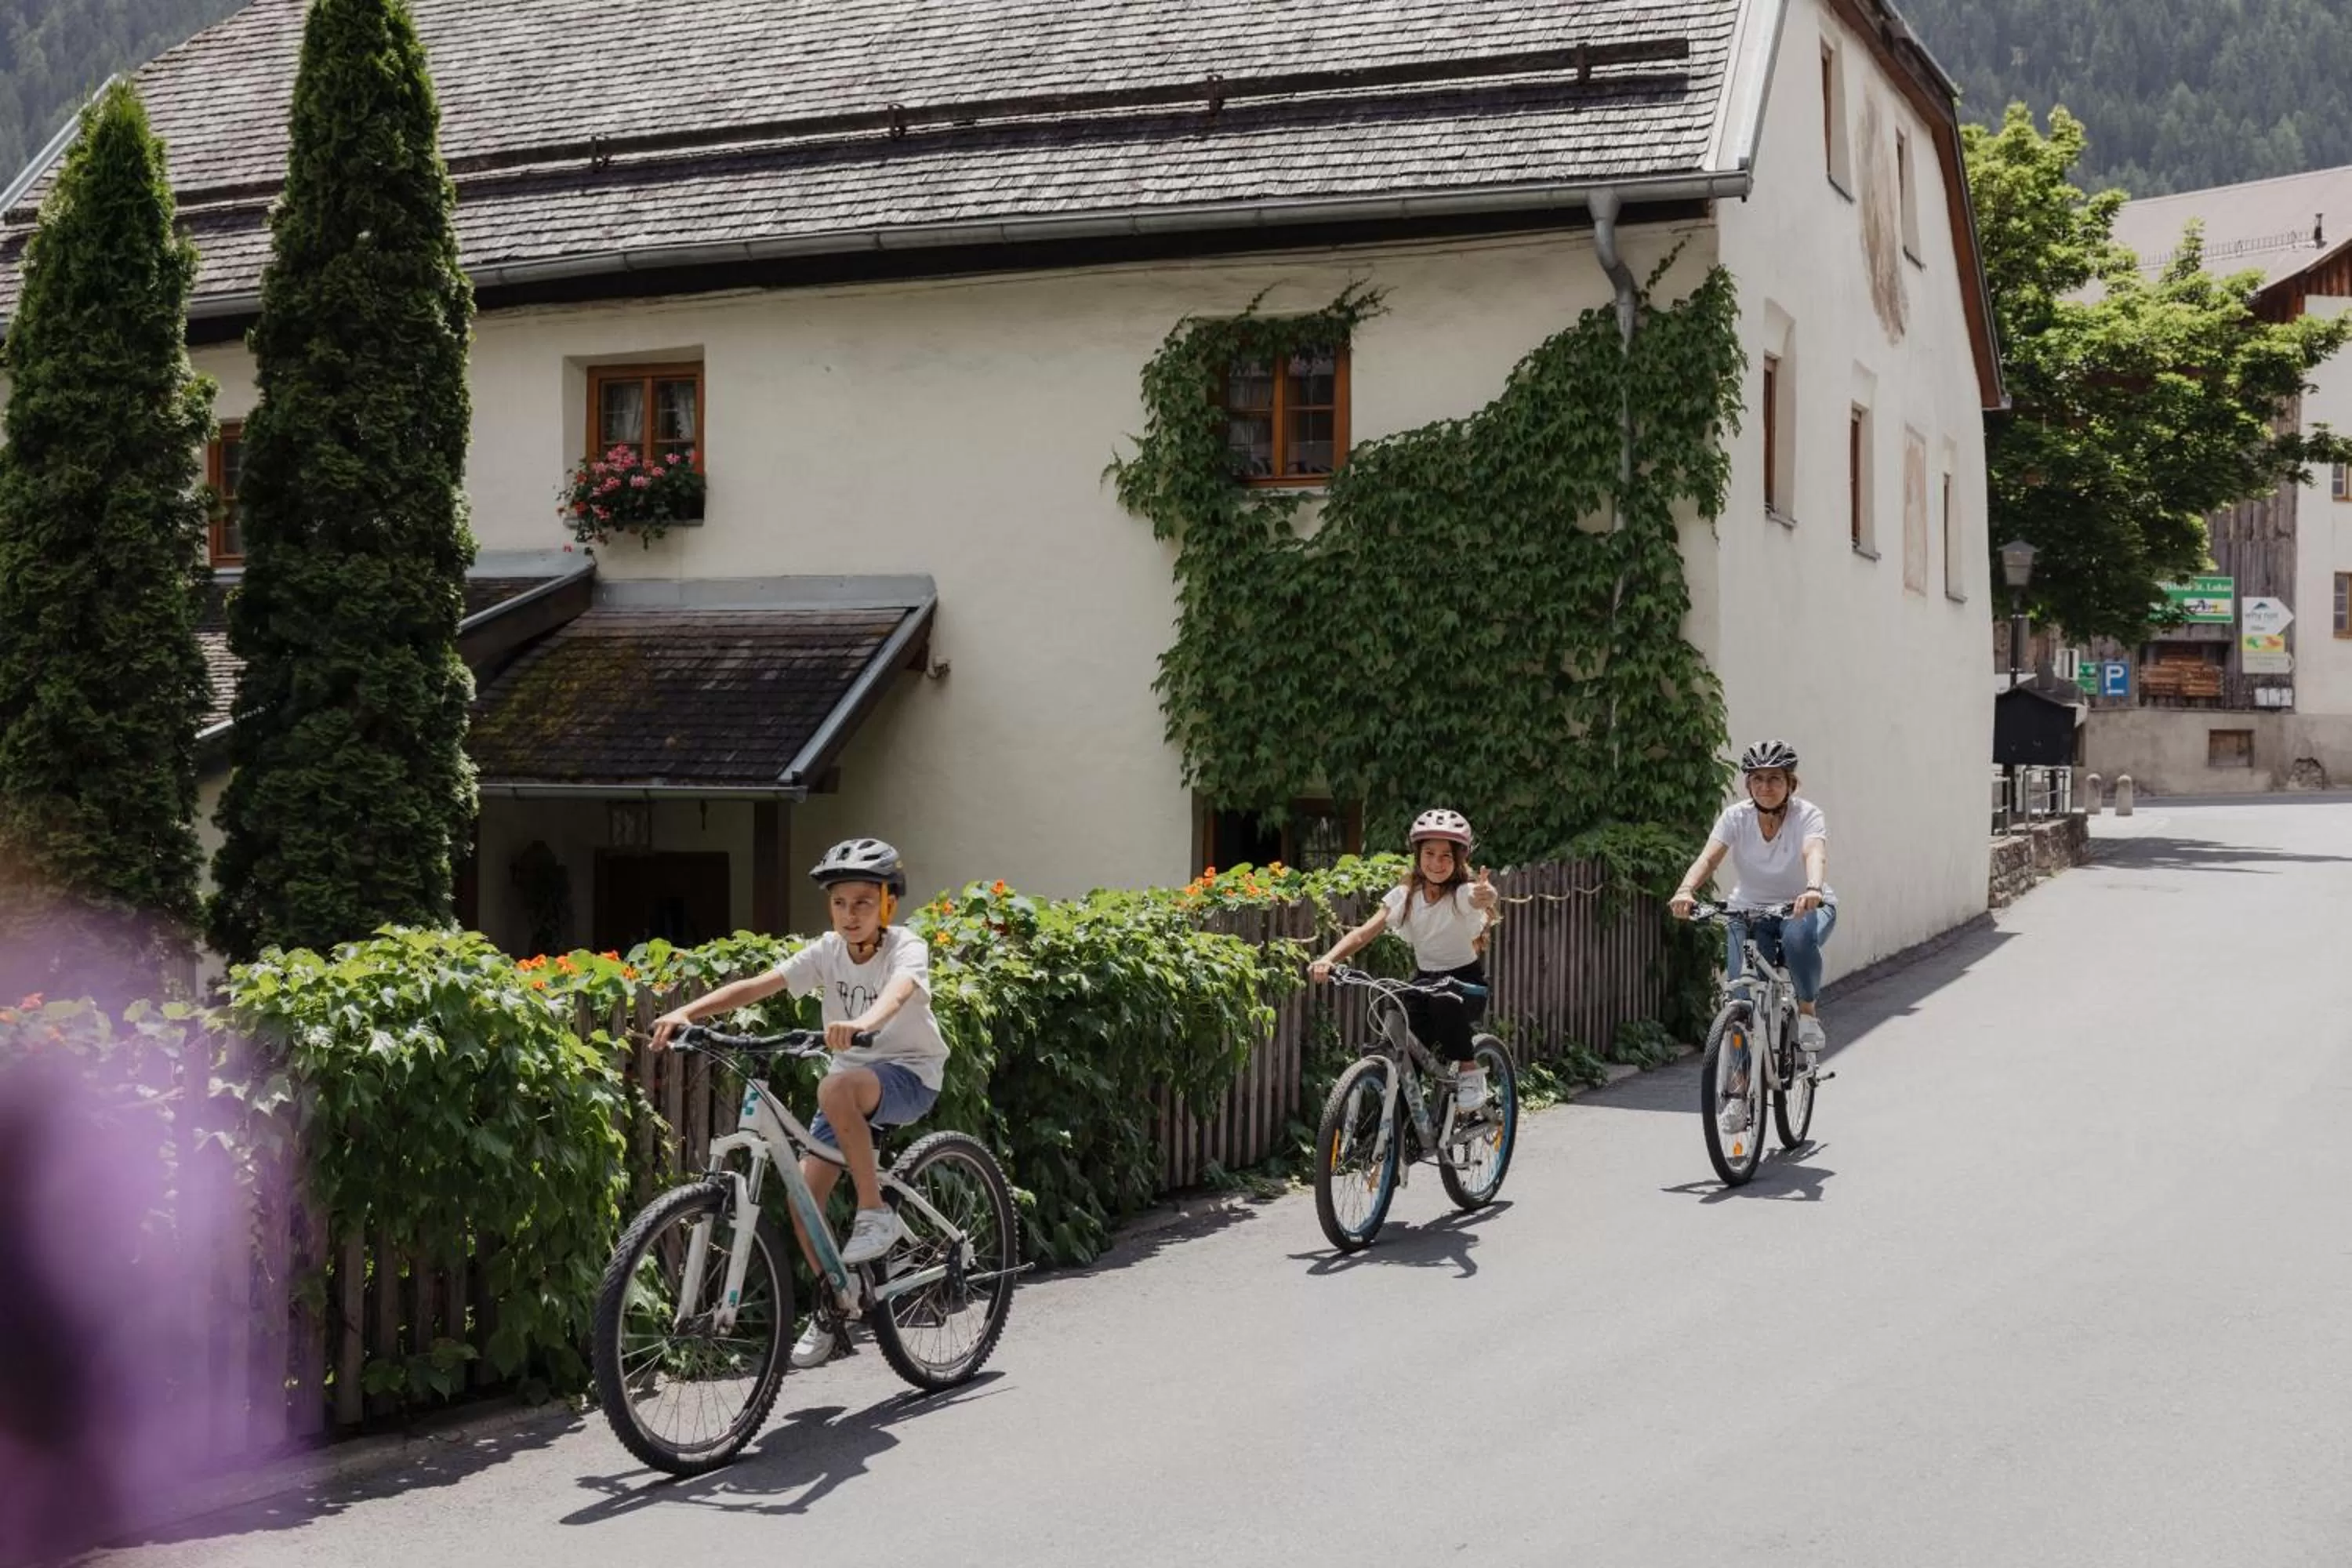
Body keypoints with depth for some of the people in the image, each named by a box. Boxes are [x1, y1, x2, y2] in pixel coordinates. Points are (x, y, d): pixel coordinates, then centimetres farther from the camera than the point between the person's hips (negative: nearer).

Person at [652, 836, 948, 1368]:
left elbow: (898, 991, -41)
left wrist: (862, 1023, -63)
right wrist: (686, 1012, -29)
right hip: (851, 1074, 6)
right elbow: (757, 985, -14)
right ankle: (832, 1308, 15)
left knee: (836, 1088, -38)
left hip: (909, 1075, -6)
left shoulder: (905, 948, -17)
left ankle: (876, 1212, -24)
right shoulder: (828, 951, -4)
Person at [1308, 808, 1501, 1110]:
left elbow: (1483, 899, -41)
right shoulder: (1404, 896, -5)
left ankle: (1469, 1070, -17)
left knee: (1445, 1000, -38)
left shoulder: (1464, 893, -15)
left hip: (1466, 983, -3)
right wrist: (1328, 959, -34)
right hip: (1424, 979, 3)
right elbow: (1364, 933, -16)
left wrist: (1486, 896, -67)